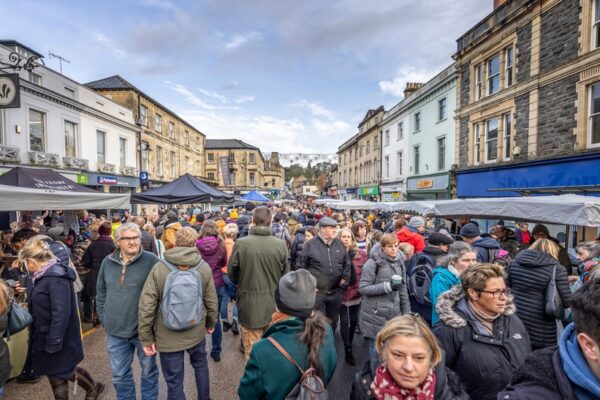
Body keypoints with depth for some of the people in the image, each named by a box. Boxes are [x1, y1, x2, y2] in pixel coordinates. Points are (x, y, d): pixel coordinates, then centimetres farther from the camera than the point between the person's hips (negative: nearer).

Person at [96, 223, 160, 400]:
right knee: (119, 375, 20)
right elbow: (101, 293, 11)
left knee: (148, 371, 17)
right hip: (115, 331, 4)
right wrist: (104, 320, 10)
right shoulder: (108, 262, 0)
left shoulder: (151, 260, -15)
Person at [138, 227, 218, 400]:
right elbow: (211, 301, -2)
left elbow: (147, 305, -13)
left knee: (174, 381, 14)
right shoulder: (204, 267, -10)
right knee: (201, 365, 29)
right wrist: (211, 323, 15)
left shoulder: (159, 267, -14)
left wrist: (146, 337, -2)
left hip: (168, 336, -2)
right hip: (196, 331, 2)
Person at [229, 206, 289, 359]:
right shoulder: (281, 244, -12)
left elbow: (232, 273, -3)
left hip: (249, 305, -2)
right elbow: (284, 274, 0)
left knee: (252, 353, 14)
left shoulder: (241, 243, -16)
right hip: (274, 306, 2)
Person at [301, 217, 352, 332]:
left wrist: (345, 279, 3)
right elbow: (302, 266, -4)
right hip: (317, 291, -4)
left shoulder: (339, 243, 3)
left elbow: (347, 263, 12)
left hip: (336, 291, 4)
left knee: (333, 321, 20)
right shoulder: (310, 244, -9)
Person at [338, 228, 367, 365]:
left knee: (354, 320, 18)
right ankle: (348, 349, 21)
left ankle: (349, 342, 42)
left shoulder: (361, 253, -5)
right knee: (344, 321, 5)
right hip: (342, 293, -2)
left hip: (356, 293, 3)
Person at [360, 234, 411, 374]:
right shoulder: (373, 263, -12)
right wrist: (387, 286, -20)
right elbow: (363, 288, -15)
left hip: (394, 313, 5)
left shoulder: (399, 263, 7)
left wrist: (407, 312, 11)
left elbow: (403, 289, 13)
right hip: (376, 314, -5)